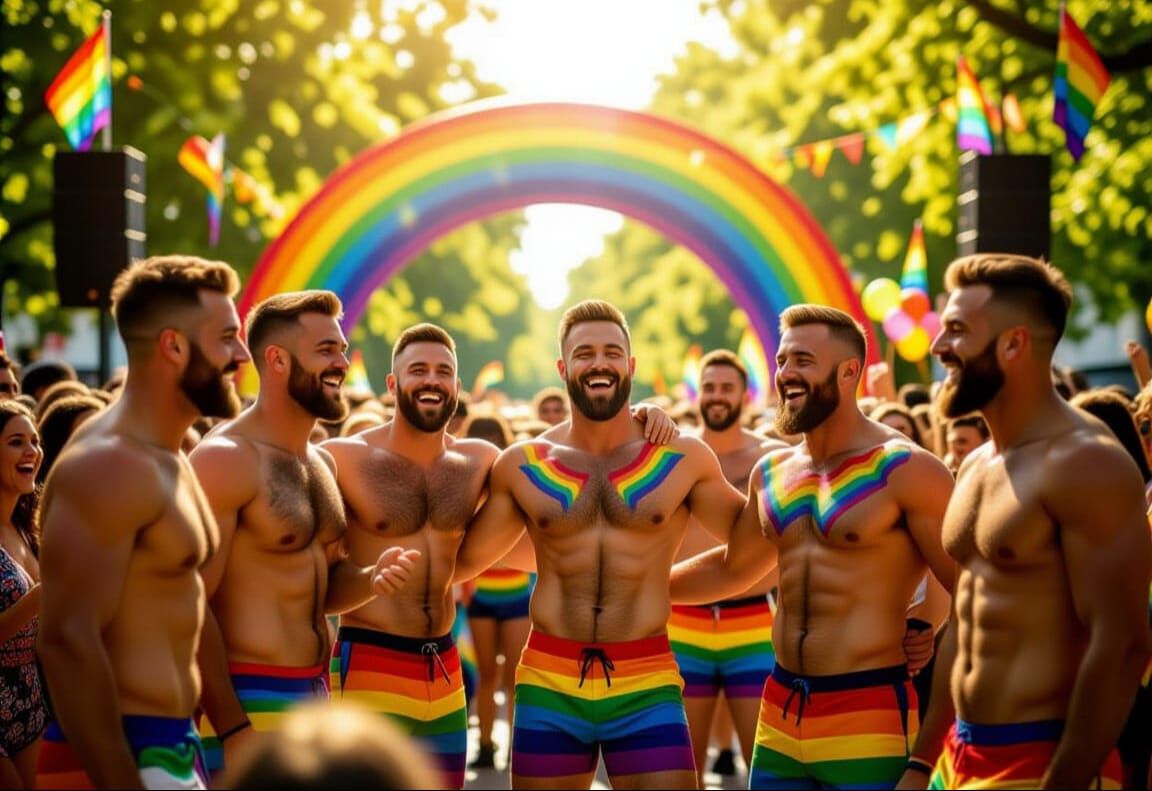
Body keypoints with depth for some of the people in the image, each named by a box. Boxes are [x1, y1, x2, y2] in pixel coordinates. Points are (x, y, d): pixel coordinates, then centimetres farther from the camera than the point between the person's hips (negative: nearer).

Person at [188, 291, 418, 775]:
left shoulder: (322, 462, 13)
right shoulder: (225, 459, -13)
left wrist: (371, 577, -1)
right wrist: (233, 729, -22)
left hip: (318, 697, 8)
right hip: (250, 702, -8)